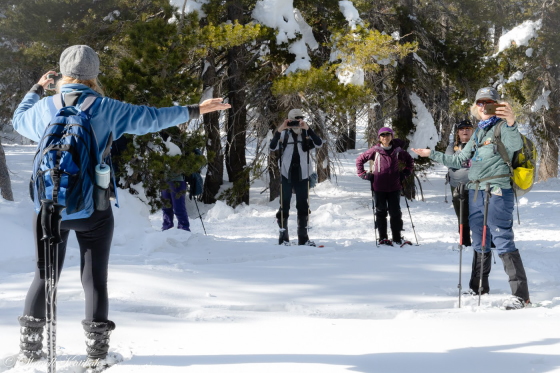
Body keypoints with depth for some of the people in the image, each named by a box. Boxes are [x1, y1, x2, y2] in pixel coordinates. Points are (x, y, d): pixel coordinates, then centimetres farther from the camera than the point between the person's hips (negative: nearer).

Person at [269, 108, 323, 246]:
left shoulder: (306, 135, 2)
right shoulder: (284, 135, -2)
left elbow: (319, 143, -14)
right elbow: (272, 147, -15)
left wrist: (308, 129, -24)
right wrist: (279, 130, -27)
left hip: (302, 176, 2)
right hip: (286, 176, -2)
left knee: (303, 207, 7)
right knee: (284, 206, 1)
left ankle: (303, 237, 16)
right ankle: (283, 237, 7)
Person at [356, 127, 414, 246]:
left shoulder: (397, 150, 2)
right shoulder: (375, 150, -2)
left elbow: (410, 161, 18)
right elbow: (360, 160, 7)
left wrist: (405, 173, 8)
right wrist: (364, 174, 0)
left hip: (394, 187, 1)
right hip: (379, 187, -1)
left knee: (395, 212, 4)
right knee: (381, 212, 6)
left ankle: (397, 238, 12)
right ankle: (383, 238, 12)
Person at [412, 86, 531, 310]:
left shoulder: (502, 127, -3)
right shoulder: (478, 132, 20)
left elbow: (515, 145, -26)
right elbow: (460, 160, 26)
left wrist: (511, 123, -46)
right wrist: (432, 154, 27)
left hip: (497, 191, -8)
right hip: (475, 191, 8)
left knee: (502, 240, -15)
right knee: (479, 242, 14)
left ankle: (521, 294, -18)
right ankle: (480, 289, 26)